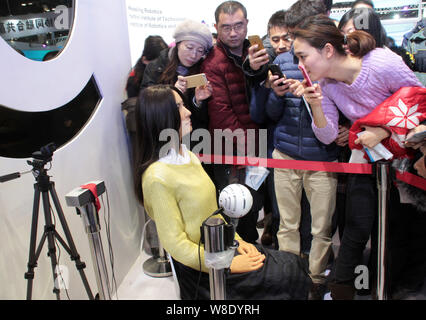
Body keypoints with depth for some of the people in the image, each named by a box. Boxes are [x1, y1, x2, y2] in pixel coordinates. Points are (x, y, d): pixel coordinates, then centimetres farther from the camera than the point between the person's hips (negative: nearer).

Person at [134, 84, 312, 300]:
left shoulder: (187, 156, 5)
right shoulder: (157, 178, -23)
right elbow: (175, 243, -20)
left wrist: (236, 240, 1)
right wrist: (229, 265, -17)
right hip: (199, 266, -8)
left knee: (293, 263, 2)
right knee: (290, 275, -5)